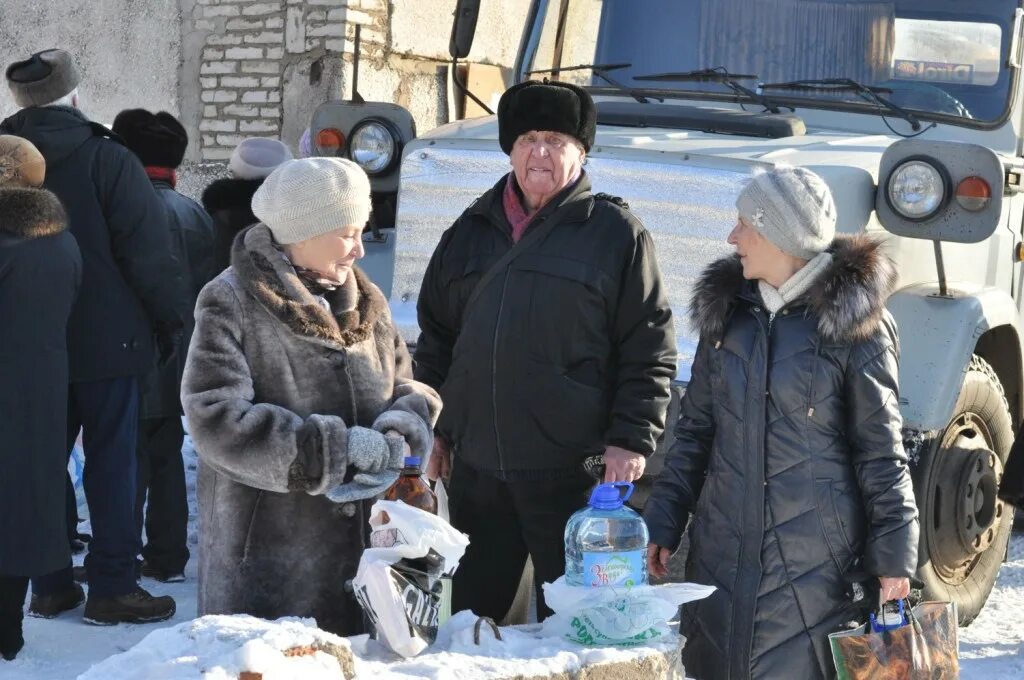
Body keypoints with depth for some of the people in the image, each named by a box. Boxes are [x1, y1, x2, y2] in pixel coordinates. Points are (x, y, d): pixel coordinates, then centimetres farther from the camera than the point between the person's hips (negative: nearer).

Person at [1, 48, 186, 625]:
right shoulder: (108, 159, -13)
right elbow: (149, 252, -14)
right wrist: (172, 319, -2)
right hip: (106, 340, -4)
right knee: (112, 461, 3)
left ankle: (49, 584, 17)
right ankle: (113, 587, 5)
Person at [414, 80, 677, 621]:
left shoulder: (615, 233, 0)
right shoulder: (471, 231, 14)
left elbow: (650, 351, -3)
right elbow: (435, 338, 20)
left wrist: (631, 440, -10)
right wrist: (433, 429, 14)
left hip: (573, 472, -4)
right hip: (476, 469, 5)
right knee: (470, 613, 13)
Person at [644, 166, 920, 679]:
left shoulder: (854, 324, -7)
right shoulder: (726, 311, 8)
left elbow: (880, 448, -5)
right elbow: (695, 431, 12)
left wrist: (894, 552, -8)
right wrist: (662, 522, 8)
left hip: (815, 560, -5)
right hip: (722, 552, 5)